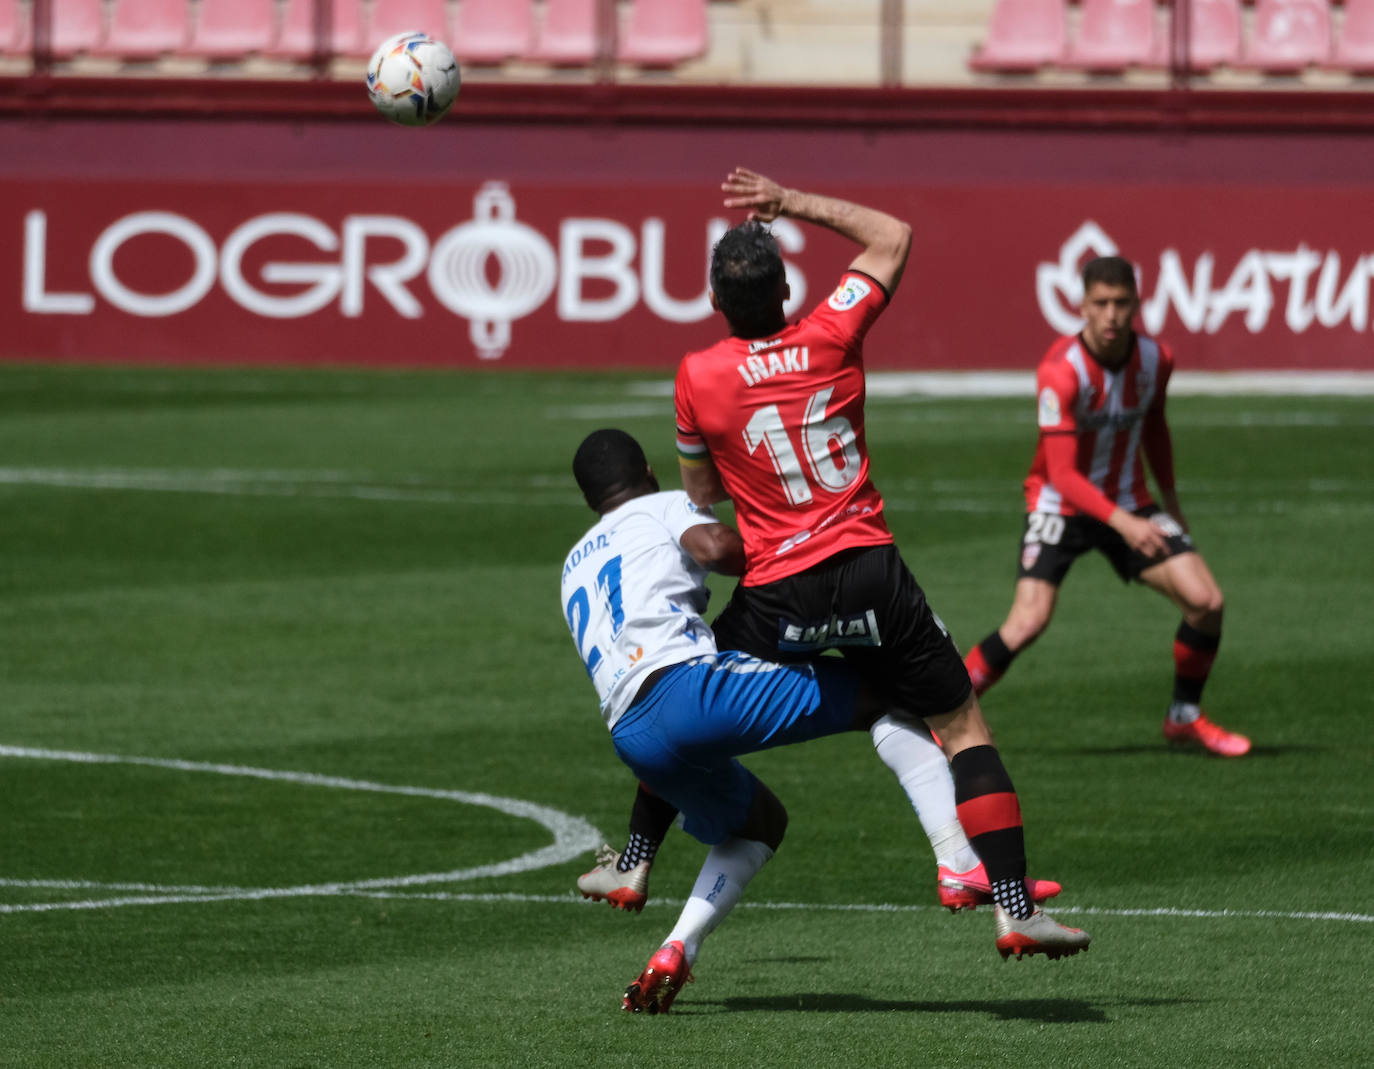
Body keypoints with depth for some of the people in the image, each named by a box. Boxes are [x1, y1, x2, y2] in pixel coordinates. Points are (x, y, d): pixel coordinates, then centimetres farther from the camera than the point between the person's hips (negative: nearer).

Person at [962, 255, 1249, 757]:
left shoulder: (1156, 359, -7)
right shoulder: (1061, 372, -25)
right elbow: (1062, 474, -27)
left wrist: (1170, 502, 20)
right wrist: (1123, 523, -38)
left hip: (1129, 506, 5)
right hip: (1061, 503, -5)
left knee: (1206, 600, -9)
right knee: (1029, 621, -22)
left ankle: (1185, 717, 13)